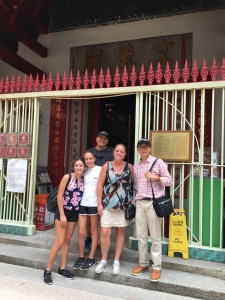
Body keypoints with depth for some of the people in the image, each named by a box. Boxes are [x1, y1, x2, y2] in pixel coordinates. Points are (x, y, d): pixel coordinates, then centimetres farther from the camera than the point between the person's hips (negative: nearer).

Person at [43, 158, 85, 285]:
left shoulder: (84, 180, 2)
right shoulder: (67, 177, -12)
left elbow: (82, 197, 9)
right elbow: (59, 195, -13)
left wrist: (80, 213, 3)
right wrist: (62, 214, -15)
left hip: (74, 214, 5)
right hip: (63, 212, -5)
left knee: (67, 241, 12)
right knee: (59, 242, -5)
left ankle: (62, 269, 23)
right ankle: (48, 270, 9)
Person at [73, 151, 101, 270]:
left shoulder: (100, 170, -1)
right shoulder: (84, 172, 12)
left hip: (94, 203, -4)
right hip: (82, 203, 4)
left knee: (94, 230, 8)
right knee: (81, 232, 4)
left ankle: (91, 258, 18)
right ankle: (81, 257, 20)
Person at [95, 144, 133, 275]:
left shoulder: (129, 167, 2)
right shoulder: (106, 166, -1)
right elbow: (100, 185, -1)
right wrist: (99, 203, -4)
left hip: (124, 204, 1)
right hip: (108, 204, -1)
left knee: (121, 231, 9)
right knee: (105, 232, -3)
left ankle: (117, 261, 24)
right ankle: (104, 260, 19)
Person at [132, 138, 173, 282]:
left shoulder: (158, 162, -1)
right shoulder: (135, 166, 14)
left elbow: (169, 181, -3)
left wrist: (155, 177, -16)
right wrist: (136, 195, 4)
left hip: (153, 203, -4)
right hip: (139, 203, 5)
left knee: (155, 236, 2)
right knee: (141, 235, 10)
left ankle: (157, 267, 14)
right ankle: (143, 263, 25)